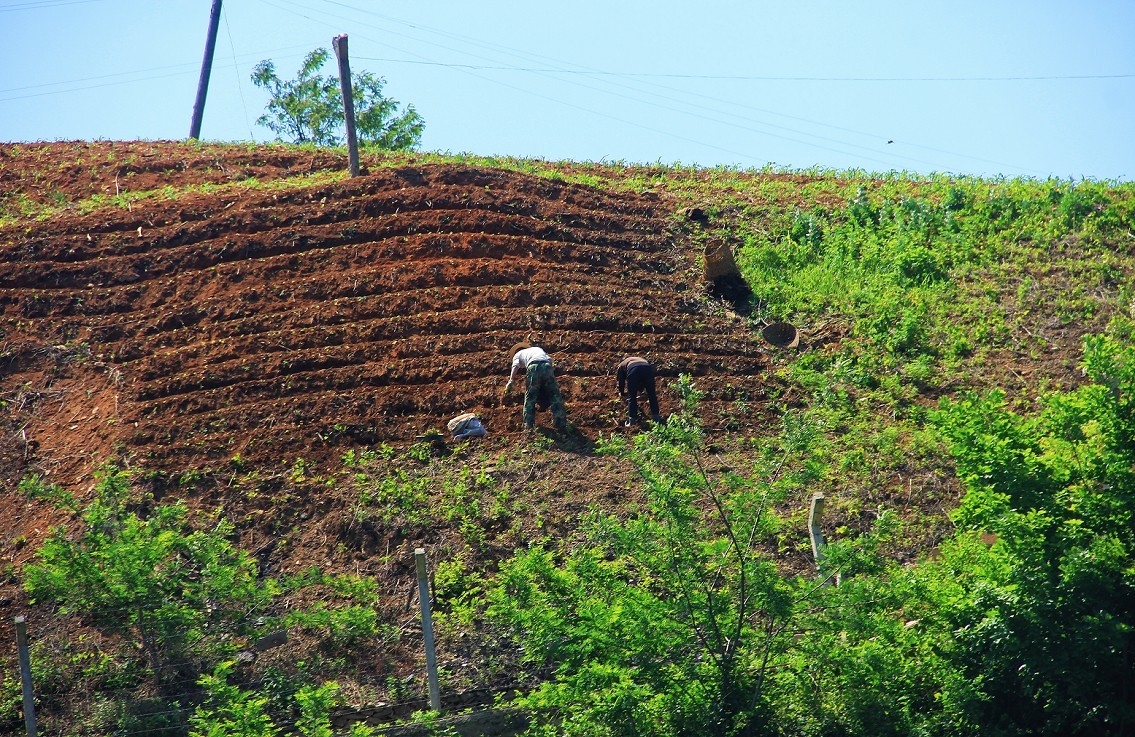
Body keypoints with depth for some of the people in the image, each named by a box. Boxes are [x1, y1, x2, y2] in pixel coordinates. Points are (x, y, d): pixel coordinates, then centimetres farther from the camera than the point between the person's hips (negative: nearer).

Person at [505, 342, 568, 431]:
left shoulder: (518, 354, 32)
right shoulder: (538, 349, 42)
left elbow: (515, 366, 11)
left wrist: (510, 381, 1)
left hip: (533, 367, -2)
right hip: (547, 365, 2)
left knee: (530, 398, 7)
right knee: (555, 397, 7)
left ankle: (529, 426, 1)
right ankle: (561, 424, 1)